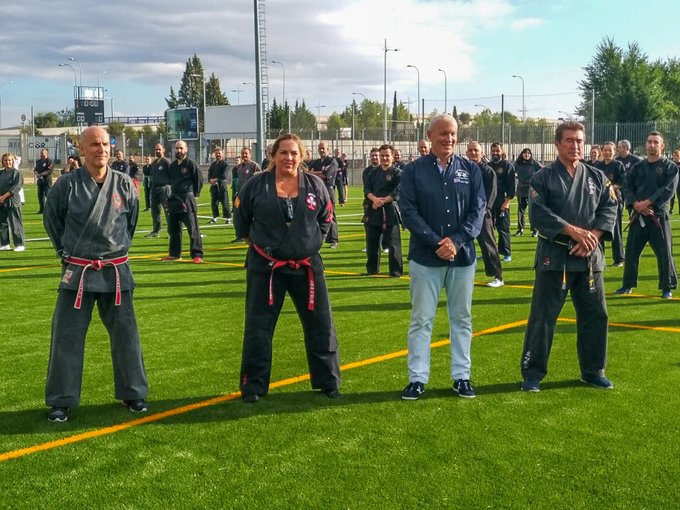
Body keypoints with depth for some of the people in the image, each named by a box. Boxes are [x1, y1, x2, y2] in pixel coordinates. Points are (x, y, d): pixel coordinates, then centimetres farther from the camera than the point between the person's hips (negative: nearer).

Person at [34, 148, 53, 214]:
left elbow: (49, 170, -15)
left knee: (48, 195, -9)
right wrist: (37, 174, -8)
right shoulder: (38, 161, 18)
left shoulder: (49, 161, -5)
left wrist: (41, 174, -19)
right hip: (40, 180, 7)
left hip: (47, 181, -7)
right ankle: (41, 209, 18)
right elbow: (35, 169, 14)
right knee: (40, 195, 10)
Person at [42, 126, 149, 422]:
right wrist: (66, 252, 9)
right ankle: (61, 401, 16)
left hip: (116, 271, 2)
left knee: (125, 334, 9)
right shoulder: (67, 185, -10)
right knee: (66, 336, 3)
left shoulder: (124, 184, -4)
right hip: (77, 272, -2)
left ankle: (132, 393, 24)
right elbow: (51, 220, 6)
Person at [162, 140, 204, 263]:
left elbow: (199, 180, -5)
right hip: (174, 200, 7)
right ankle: (174, 253, 24)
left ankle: (197, 255, -8)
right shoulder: (172, 165, 13)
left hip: (187, 199, -7)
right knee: (173, 228, 12)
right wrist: (172, 193, 15)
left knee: (192, 228, -9)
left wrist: (194, 194, -1)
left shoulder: (190, 164, -6)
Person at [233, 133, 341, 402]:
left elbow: (325, 218, 14)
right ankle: (254, 387, 15)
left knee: (321, 326, 7)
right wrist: (254, 241, 9)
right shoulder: (256, 185, -4)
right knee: (258, 328, 3)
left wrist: (314, 240, 8)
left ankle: (328, 382, 22)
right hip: (265, 267, -1)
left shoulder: (315, 185, 0)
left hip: (307, 266, 2)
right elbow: (241, 218, 9)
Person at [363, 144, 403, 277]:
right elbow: (367, 189, 5)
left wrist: (382, 201, -16)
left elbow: (397, 193, -10)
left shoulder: (397, 173, 0)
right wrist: (375, 199, -15)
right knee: (372, 241, 11)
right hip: (374, 211, 5)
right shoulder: (373, 173, 16)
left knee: (393, 243, -5)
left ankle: (396, 271, 3)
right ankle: (372, 269, 24)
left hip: (390, 211, -5)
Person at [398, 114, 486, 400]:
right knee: (421, 319, 2)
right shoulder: (414, 171, 0)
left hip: (463, 257, 2)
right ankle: (417, 379, 9)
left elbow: (478, 210, 0)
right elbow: (408, 211, -7)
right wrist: (436, 242, -17)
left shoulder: (471, 170, 6)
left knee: (461, 319, 9)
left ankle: (461, 376, 19)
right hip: (425, 257, -2)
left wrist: (456, 241, -14)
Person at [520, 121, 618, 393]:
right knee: (542, 316, -1)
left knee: (596, 314, 9)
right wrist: (574, 231, -19)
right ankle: (532, 374, 10)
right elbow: (538, 213, -12)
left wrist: (591, 237, -12)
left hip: (589, 256, 4)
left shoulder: (597, 177, 9)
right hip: (553, 256, -4)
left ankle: (593, 371, 25)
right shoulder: (542, 178, -3)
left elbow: (609, 208, 5)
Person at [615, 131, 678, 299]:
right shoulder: (637, 167, 11)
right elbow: (627, 187, 4)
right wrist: (636, 205, -12)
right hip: (637, 215, 4)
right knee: (631, 251, 8)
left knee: (664, 252, -4)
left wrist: (647, 203, -18)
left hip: (658, 216, -4)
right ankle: (627, 285, 20)